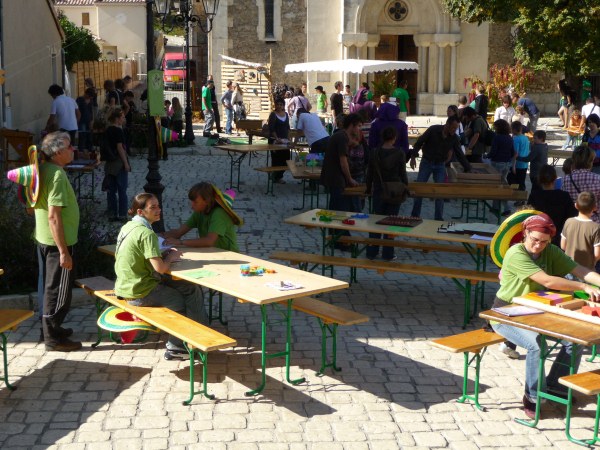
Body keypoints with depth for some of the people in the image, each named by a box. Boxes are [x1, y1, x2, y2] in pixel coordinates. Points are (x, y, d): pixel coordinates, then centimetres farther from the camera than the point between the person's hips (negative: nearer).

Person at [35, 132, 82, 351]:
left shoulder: (44, 169, 7)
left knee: (51, 287, 20)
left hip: (44, 239, 10)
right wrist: (63, 251, -24)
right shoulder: (57, 175, -22)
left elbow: (36, 204, 17)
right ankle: (53, 338, 10)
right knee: (59, 290, 1)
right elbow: (53, 216, -26)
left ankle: (51, 328, 32)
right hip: (57, 242, -10)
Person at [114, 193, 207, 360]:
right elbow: (160, 268, -24)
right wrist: (170, 258, -3)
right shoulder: (146, 233, -20)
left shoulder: (127, 227, 8)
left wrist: (163, 254, 6)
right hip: (140, 293, -9)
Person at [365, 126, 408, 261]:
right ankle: (388, 254, 8)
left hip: (378, 191, 2)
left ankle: (372, 252, 12)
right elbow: (403, 174, -5)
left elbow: (370, 173, 3)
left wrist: (368, 188, 15)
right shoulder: (399, 153, -9)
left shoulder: (375, 152, -3)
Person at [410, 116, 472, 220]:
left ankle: (439, 218, 8)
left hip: (440, 165, 2)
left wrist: (468, 169, -3)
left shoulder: (454, 138, -6)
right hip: (426, 162, -2)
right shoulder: (433, 130, -15)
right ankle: (415, 215, 14)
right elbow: (419, 142, -9)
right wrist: (413, 156, -16)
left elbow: (459, 154, 0)